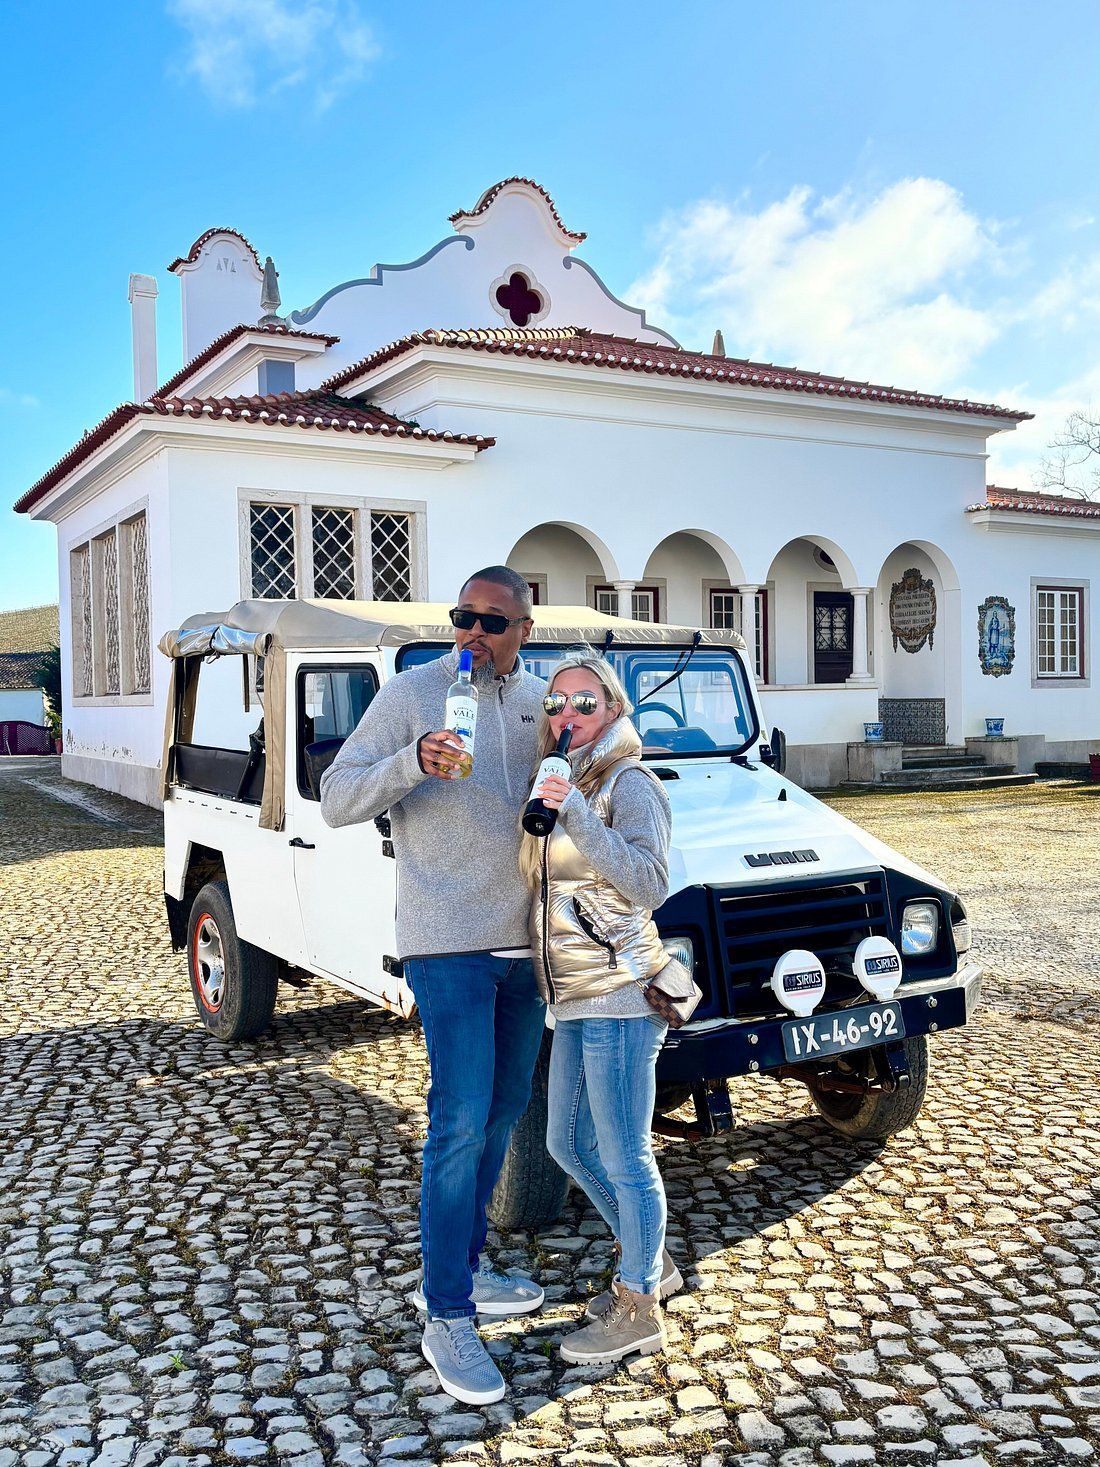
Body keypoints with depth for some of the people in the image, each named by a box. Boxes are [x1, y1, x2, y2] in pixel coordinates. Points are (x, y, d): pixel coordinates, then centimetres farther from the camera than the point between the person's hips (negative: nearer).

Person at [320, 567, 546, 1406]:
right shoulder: (412, 694, -7)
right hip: (450, 942, -6)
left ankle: (463, 1267, 32)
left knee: (505, 1111, 15)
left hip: (526, 937, 6)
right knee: (461, 1123, -7)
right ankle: (447, 1319, 5)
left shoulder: (540, 700, 8)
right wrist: (414, 760, -27)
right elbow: (337, 801, -11)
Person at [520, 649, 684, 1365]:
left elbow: (650, 885, -25)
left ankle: (639, 1311, 19)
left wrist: (576, 813, -29)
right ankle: (652, 1263, 37)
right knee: (568, 1141, 19)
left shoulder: (630, 783, -11)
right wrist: (544, 815, 6)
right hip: (574, 998, 10)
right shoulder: (561, 784, 13)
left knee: (623, 1157, 2)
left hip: (618, 996, -10)